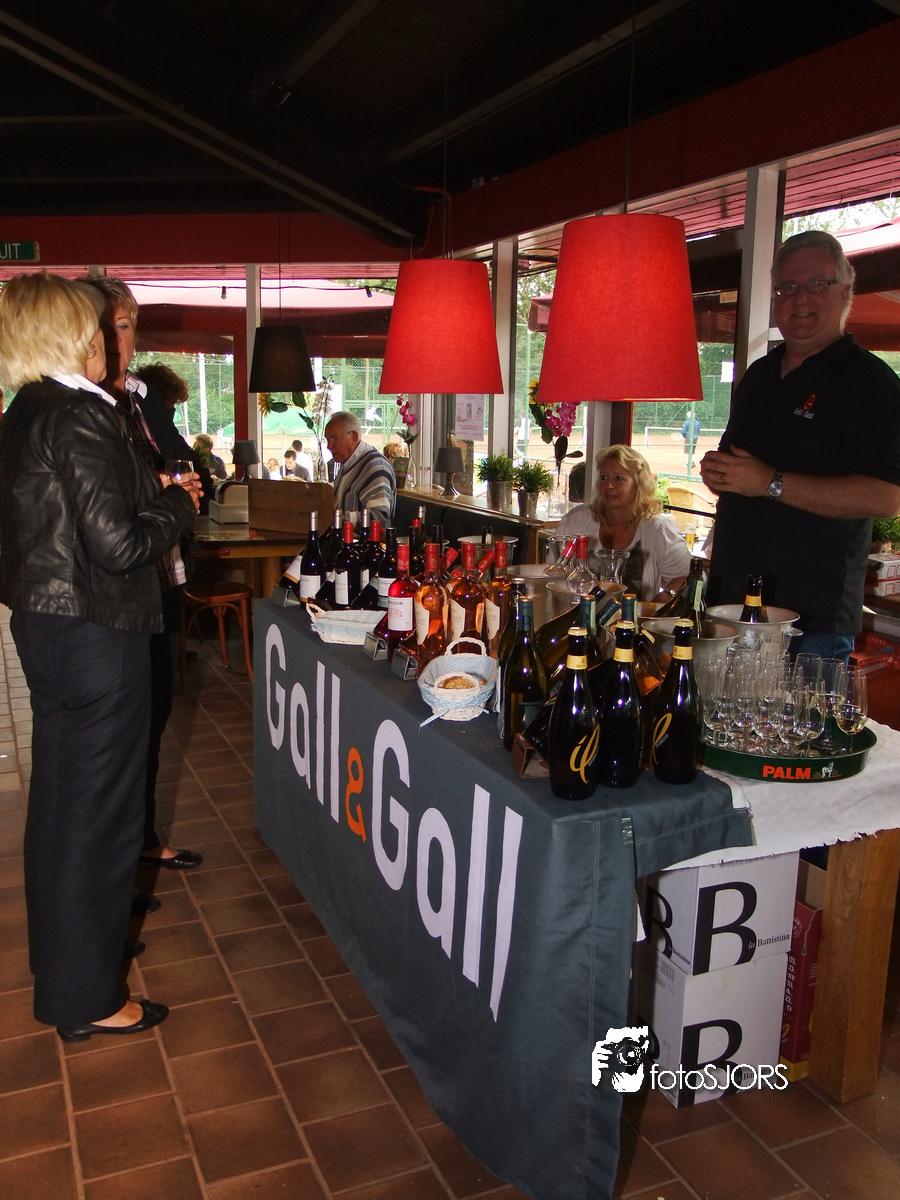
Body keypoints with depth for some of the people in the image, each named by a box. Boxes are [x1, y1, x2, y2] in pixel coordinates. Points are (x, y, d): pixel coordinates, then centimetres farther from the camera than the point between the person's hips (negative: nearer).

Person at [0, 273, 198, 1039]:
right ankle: (85, 998, 17)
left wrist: (155, 494, 12)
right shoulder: (81, 418, -19)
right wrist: (179, 504, -6)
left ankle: (61, 949, 42)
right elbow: (118, 545, -23)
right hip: (96, 631, -10)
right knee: (98, 808, 2)